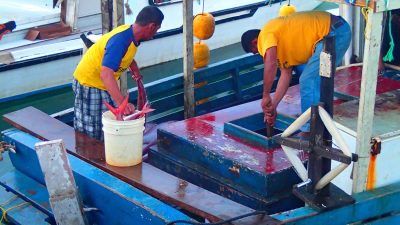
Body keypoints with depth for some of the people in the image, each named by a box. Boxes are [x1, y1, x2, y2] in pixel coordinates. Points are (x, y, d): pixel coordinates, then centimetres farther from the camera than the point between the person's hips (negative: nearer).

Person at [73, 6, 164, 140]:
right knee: (92, 135, -5)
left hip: (103, 84, 9)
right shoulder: (120, 40, -31)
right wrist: (122, 103, -51)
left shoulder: (130, 33, -4)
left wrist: (134, 66, 4)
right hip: (88, 85, -9)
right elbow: (105, 74, -43)